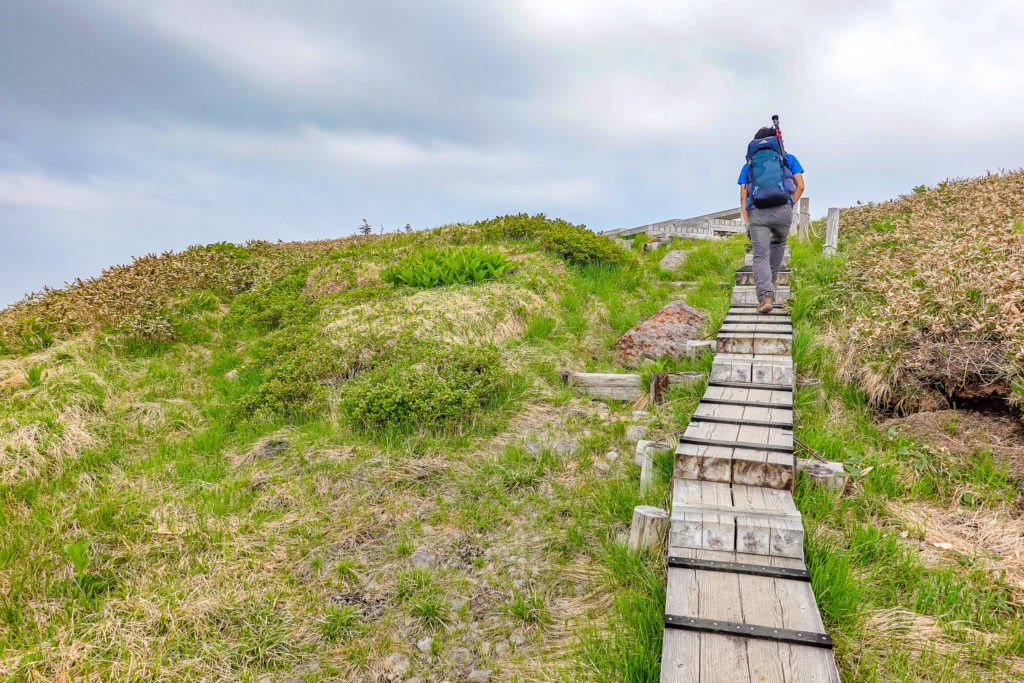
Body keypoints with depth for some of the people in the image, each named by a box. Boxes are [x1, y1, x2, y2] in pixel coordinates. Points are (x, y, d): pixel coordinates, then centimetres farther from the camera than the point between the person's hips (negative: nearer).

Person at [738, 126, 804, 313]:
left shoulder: (749, 165, 20)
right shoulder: (789, 159, 19)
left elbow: (743, 196, 11)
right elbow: (800, 186, 8)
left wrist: (747, 222, 10)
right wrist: (789, 207, 16)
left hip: (757, 213, 0)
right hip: (783, 209, 1)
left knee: (761, 256, -1)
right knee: (778, 242, 31)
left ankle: (766, 296, -18)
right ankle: (772, 279, 35)